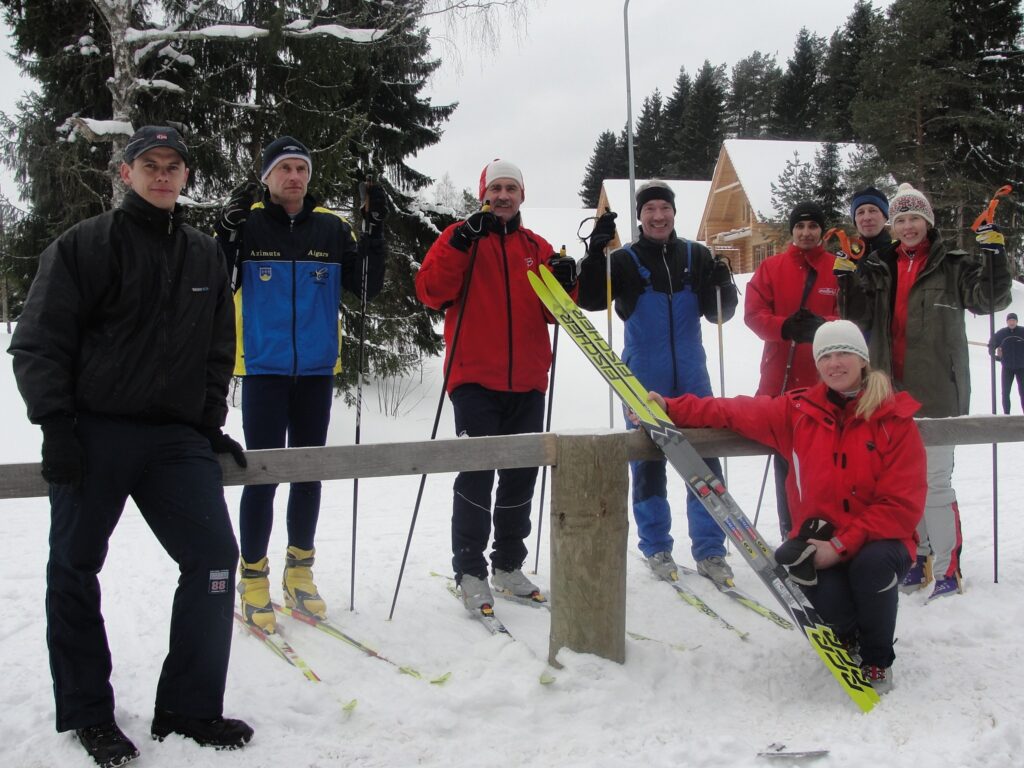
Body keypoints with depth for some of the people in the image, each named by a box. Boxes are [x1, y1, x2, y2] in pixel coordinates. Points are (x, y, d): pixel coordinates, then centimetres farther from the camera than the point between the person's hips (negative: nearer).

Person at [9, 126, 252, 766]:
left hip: (177, 437, 4)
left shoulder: (206, 257, 13)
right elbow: (39, 342, -4)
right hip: (92, 435, -3)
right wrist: (55, 424, -12)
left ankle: (190, 709, 7)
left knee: (214, 555, -5)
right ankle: (87, 713, 21)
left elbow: (218, 350, 19)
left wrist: (211, 421, 10)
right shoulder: (85, 245, -1)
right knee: (76, 569, 4)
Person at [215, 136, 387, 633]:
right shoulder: (247, 224, -2)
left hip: (317, 371, 3)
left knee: (309, 473, 10)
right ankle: (253, 579, 10)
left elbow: (367, 287, 1)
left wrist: (375, 233, -10)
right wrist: (226, 235, -21)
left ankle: (299, 573, 23)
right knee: (263, 475, -3)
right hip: (264, 371, -3)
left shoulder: (332, 228, 5)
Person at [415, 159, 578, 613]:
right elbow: (431, 292, -11)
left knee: (520, 477, 10)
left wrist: (564, 284, -7)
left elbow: (553, 311, 13)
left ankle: (509, 566, 22)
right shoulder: (459, 237, 4)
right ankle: (470, 572, -1)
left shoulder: (537, 247, 15)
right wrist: (460, 243, -21)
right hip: (475, 378, -5)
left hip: (527, 382, 5)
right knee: (476, 474, -10)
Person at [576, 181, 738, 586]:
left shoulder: (697, 256, 6)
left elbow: (718, 313, 7)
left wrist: (723, 287, -14)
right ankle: (656, 547, 19)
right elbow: (590, 299, -9)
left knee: (705, 460, 0)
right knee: (648, 464, 5)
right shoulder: (625, 260, 1)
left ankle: (709, 550, 9)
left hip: (691, 377, 2)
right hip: (644, 379, -2)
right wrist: (596, 252, -20)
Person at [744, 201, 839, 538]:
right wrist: (786, 327, -18)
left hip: (826, 381, -1)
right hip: (781, 379, 1)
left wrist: (822, 325, -19)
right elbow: (753, 312, 0)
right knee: (785, 457, 6)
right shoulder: (771, 267, 8)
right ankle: (791, 533, 15)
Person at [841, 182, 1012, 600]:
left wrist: (993, 252, -23)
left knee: (934, 481, -8)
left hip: (937, 392, -5)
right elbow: (859, 316, 8)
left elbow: (990, 298, -11)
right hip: (892, 392, 5)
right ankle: (918, 558, 25)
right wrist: (847, 279, -6)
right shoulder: (880, 269, 13)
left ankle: (948, 571, -2)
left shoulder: (952, 267, 0)